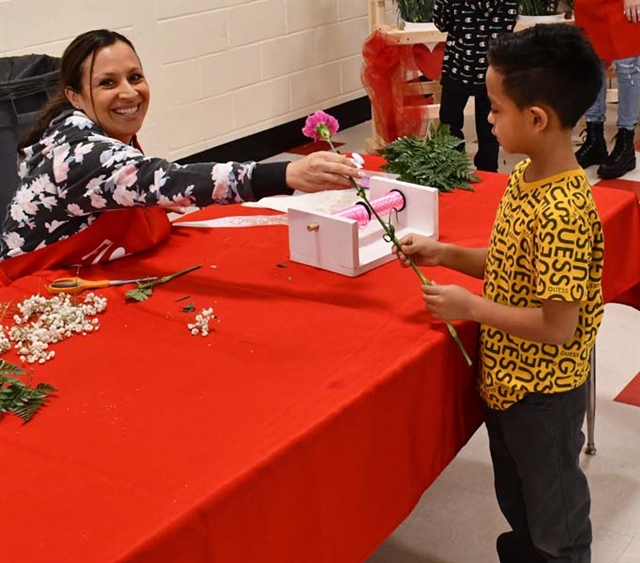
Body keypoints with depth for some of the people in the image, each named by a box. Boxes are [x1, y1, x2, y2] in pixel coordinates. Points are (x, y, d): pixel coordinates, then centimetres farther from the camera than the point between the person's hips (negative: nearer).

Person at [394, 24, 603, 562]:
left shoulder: (561, 213, -30)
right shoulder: (526, 176, -2)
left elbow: (558, 326, -27)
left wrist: (470, 307, -21)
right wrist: (444, 253, 0)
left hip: (543, 393, -9)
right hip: (507, 378, 9)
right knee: (517, 495, 29)